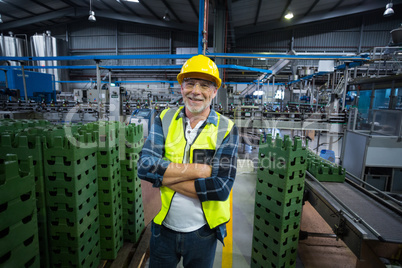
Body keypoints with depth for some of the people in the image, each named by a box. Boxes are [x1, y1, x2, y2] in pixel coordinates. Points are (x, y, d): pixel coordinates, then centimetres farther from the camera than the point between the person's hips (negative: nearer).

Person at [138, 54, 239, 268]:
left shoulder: (226, 129, -11)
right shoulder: (165, 119, -5)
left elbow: (221, 188, -21)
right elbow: (144, 166, -18)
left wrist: (164, 177, -20)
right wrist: (200, 169, -23)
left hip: (202, 233, -1)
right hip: (163, 228, 2)